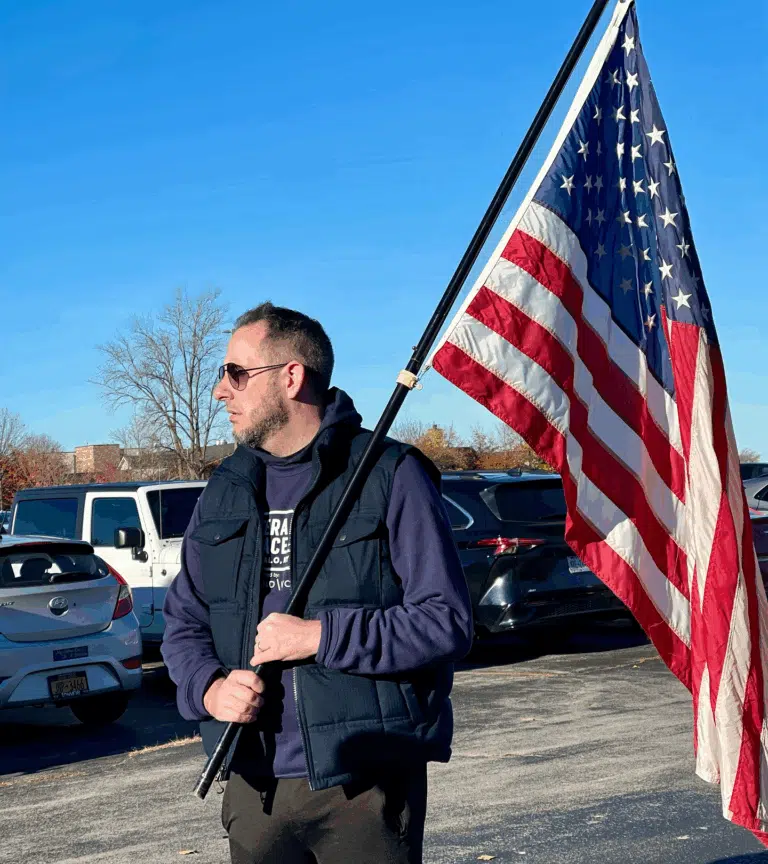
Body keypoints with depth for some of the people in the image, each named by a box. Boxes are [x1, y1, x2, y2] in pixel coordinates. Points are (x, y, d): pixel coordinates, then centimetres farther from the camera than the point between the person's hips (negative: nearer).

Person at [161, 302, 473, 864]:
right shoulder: (226, 491, 11)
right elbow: (183, 618, 16)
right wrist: (210, 687, -5)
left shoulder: (390, 475, -7)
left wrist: (320, 636, -17)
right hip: (254, 784, 5)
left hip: (366, 782, -5)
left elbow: (448, 622, -11)